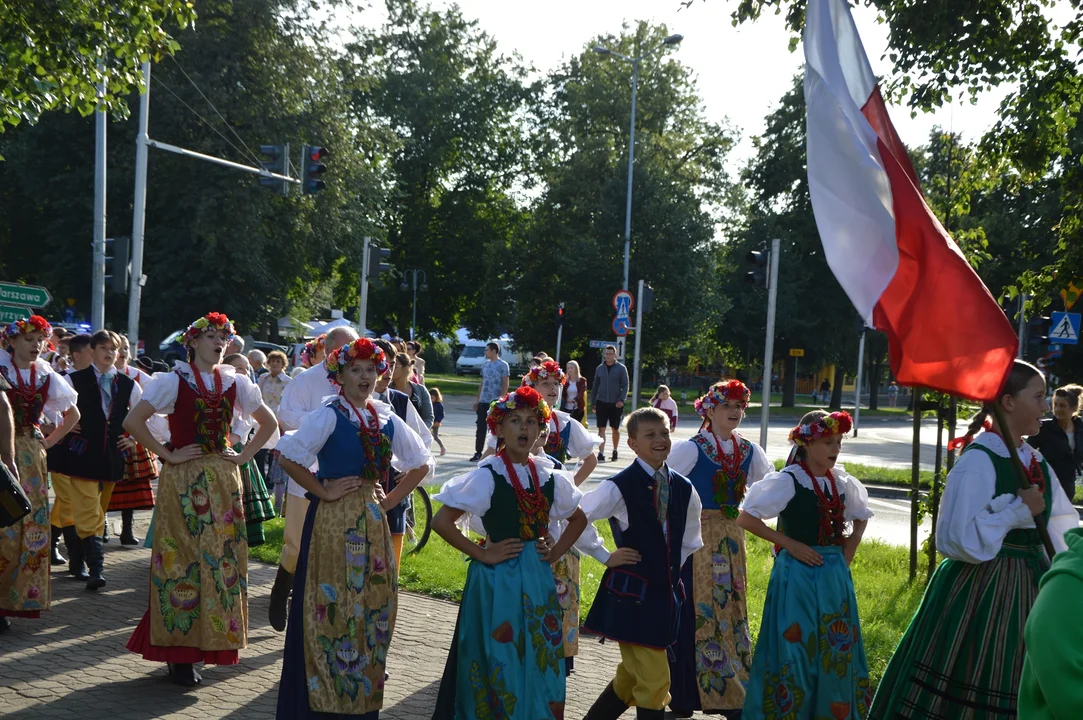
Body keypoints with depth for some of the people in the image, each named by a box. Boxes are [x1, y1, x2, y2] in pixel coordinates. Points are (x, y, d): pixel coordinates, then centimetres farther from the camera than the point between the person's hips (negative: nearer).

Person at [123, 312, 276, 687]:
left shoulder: (236, 383, 8)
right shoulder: (173, 381, -4)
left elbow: (269, 423, 18)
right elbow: (132, 421, -11)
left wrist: (244, 456, 7)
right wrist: (167, 455, -11)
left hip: (223, 481, 4)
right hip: (183, 481, -4)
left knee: (221, 558, 3)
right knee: (182, 558, -3)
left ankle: (209, 640, 16)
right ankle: (179, 651, 5)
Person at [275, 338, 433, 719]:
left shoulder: (387, 420, 8)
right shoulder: (328, 415, -8)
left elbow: (421, 463, 18)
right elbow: (289, 458, -17)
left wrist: (391, 499, 8)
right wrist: (324, 491, -12)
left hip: (372, 521, 5)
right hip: (333, 520, -5)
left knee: (374, 607, 8)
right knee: (333, 607, -2)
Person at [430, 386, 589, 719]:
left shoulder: (549, 476, 4)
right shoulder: (487, 476, -10)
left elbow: (579, 519, 20)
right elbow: (441, 522, -13)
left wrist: (555, 553, 6)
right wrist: (482, 554, -13)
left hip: (537, 578, 5)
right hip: (498, 579, -5)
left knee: (539, 663, 9)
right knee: (499, 663, 2)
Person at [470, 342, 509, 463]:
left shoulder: (503, 365, -6)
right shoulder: (485, 364, 13)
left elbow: (505, 385, -9)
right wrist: (477, 400, 14)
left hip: (495, 402, -6)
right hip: (483, 401, 6)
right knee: (481, 428, 6)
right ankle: (478, 453, 11)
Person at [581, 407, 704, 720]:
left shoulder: (683, 489, 4)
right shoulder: (619, 487, -13)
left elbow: (690, 542, 17)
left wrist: (672, 569, 8)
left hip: (666, 593, 6)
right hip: (632, 592, -6)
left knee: (632, 677, 17)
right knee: (654, 681, -4)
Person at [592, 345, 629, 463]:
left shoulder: (621, 368, -2)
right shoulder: (599, 368, 6)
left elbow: (625, 385, -4)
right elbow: (595, 386, 11)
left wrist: (622, 400, -18)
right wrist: (593, 403, 9)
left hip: (616, 404, -1)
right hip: (601, 403, 1)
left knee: (615, 429, 11)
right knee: (601, 429, -7)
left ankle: (615, 451, 29)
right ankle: (601, 453, -9)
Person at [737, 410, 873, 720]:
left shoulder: (842, 482, 6)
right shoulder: (788, 481, -12)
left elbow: (861, 518, 24)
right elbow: (745, 519, -15)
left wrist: (847, 556, 10)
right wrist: (789, 544, -14)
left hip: (835, 576, 6)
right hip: (798, 575, -6)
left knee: (836, 650, 10)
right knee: (796, 648, 0)